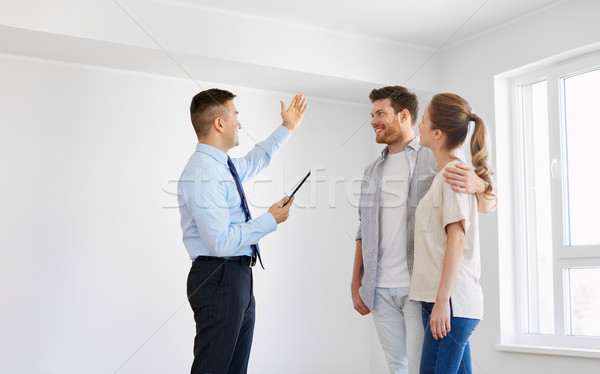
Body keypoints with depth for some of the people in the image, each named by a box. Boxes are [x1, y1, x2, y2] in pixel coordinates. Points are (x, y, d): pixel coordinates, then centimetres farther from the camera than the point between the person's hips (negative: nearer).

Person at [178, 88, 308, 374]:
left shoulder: (223, 165, 11)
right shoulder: (202, 173, -20)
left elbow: (254, 161, 36)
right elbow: (221, 242, -24)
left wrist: (287, 128, 38)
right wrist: (271, 220, -14)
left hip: (239, 276, 10)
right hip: (218, 279, -10)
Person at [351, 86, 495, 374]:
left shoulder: (436, 160, -1)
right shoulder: (373, 171, 16)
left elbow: (487, 207, -2)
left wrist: (478, 185, -25)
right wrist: (356, 284, 14)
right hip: (380, 290, 5)